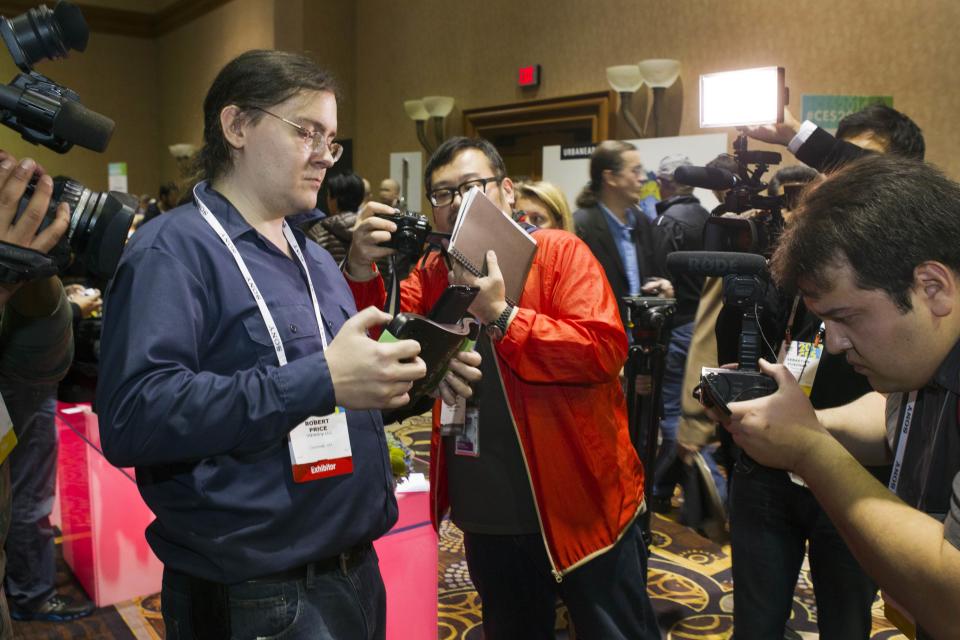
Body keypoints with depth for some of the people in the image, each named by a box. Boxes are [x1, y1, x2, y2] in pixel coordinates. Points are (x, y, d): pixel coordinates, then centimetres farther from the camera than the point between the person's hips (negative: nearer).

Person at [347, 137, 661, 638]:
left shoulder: (560, 251, -8)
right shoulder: (431, 273, 7)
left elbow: (605, 348, -21)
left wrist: (501, 316, -25)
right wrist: (360, 270, -19)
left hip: (580, 505, -4)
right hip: (487, 514, 5)